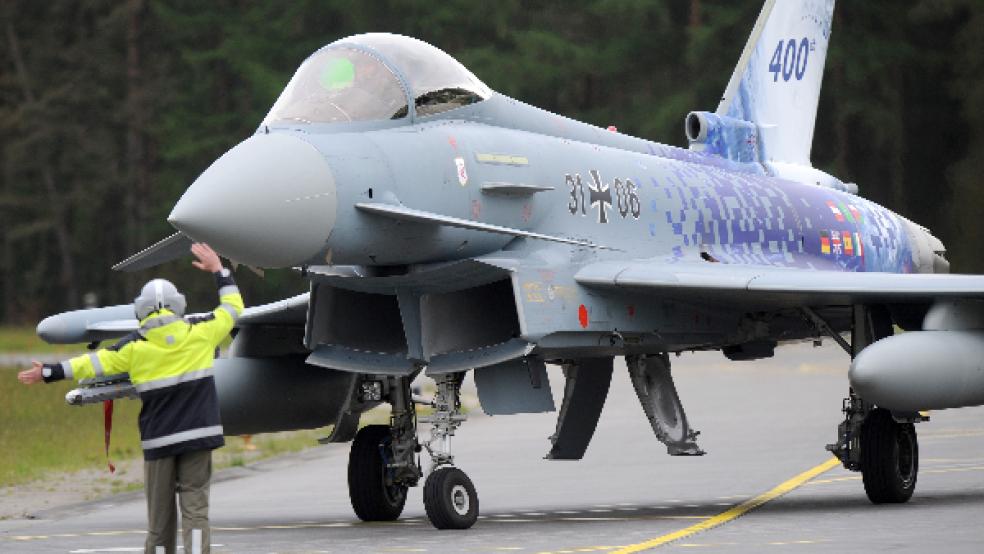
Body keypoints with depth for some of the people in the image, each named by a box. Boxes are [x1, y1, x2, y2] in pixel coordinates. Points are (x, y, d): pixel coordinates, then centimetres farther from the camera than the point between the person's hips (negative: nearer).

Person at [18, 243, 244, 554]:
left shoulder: (135, 346, -3)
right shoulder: (199, 333, -1)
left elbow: (94, 363, 0)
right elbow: (233, 308, 13)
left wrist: (49, 373, 10)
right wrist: (219, 271, 25)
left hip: (158, 438, 0)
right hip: (197, 434, 0)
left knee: (160, 511, 9)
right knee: (195, 507, -1)